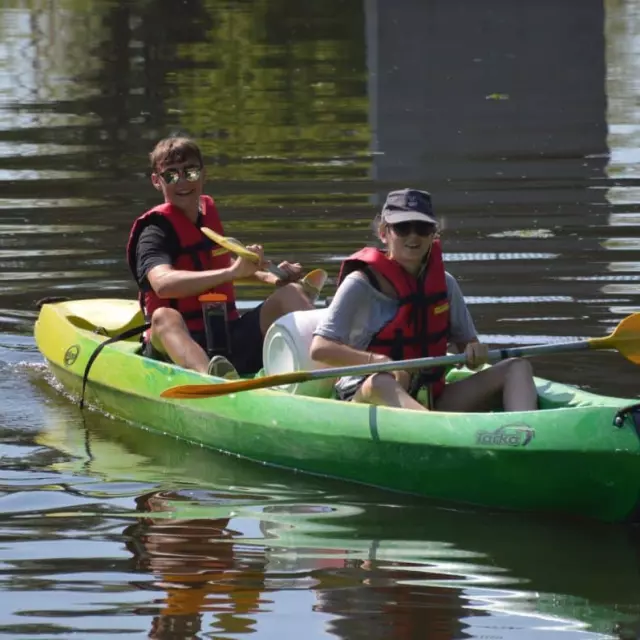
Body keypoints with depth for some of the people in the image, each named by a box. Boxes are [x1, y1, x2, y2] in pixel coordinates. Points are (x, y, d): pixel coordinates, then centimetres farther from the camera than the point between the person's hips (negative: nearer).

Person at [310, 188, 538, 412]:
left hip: (430, 401, 6)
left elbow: (466, 339, 17)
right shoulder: (362, 284, -8)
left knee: (516, 367, -7)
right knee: (381, 383, -41)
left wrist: (474, 352, -9)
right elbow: (319, 348, -16)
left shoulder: (444, 283, 9)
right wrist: (377, 361, -31)